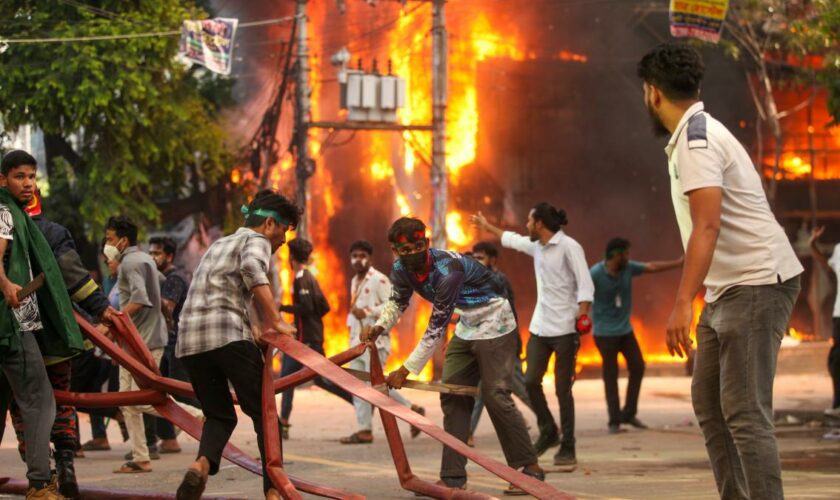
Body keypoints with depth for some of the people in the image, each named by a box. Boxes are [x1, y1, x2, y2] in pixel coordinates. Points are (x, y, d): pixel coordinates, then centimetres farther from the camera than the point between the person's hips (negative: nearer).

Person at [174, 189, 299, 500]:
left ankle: (202, 464, -16)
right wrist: (275, 322, -17)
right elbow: (252, 268, -17)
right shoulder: (256, 241, 5)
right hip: (228, 335, -7)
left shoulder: (219, 245, 31)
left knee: (219, 415, 13)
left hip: (189, 339, 7)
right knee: (262, 412, 1)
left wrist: (260, 328, 34)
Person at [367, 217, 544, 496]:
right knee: (453, 398, 2)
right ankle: (453, 477, 4)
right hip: (465, 328, 8)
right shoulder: (402, 270, -9)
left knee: (496, 396, -12)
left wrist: (406, 370, -30)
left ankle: (530, 469, -1)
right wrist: (380, 327, -13)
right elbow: (398, 301, 10)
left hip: (495, 324, -8)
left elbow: (436, 329, -32)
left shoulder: (448, 270, -33)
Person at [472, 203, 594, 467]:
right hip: (539, 327, 7)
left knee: (563, 388, -4)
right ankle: (548, 432, 18)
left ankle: (568, 448, 3)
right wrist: (487, 226, 45)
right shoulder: (536, 246, 13)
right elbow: (511, 239, 33)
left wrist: (582, 318, -24)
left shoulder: (569, 247, -10)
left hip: (564, 328, -7)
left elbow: (585, 285, -14)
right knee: (531, 381, 0)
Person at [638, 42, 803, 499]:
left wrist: (682, 304, -33)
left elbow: (707, 226, -27)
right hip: (727, 289, 10)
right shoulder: (694, 135, 16)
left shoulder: (697, 140, -15)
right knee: (709, 404, 12)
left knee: (744, 411, -14)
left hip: (756, 283, -10)